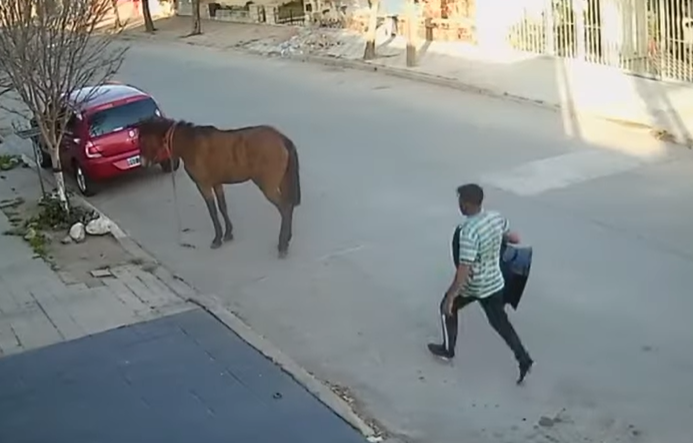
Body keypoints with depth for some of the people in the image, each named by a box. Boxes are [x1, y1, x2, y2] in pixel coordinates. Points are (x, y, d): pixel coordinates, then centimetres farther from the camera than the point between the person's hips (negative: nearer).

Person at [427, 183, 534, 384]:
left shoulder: (469, 231, -31)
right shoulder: (497, 217, -9)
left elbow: (464, 269, -31)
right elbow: (513, 237, 11)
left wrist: (451, 296, -24)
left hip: (473, 286, -6)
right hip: (495, 283, 6)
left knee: (447, 307, 21)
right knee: (500, 321, 18)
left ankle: (448, 350, 34)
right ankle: (524, 360, 12)